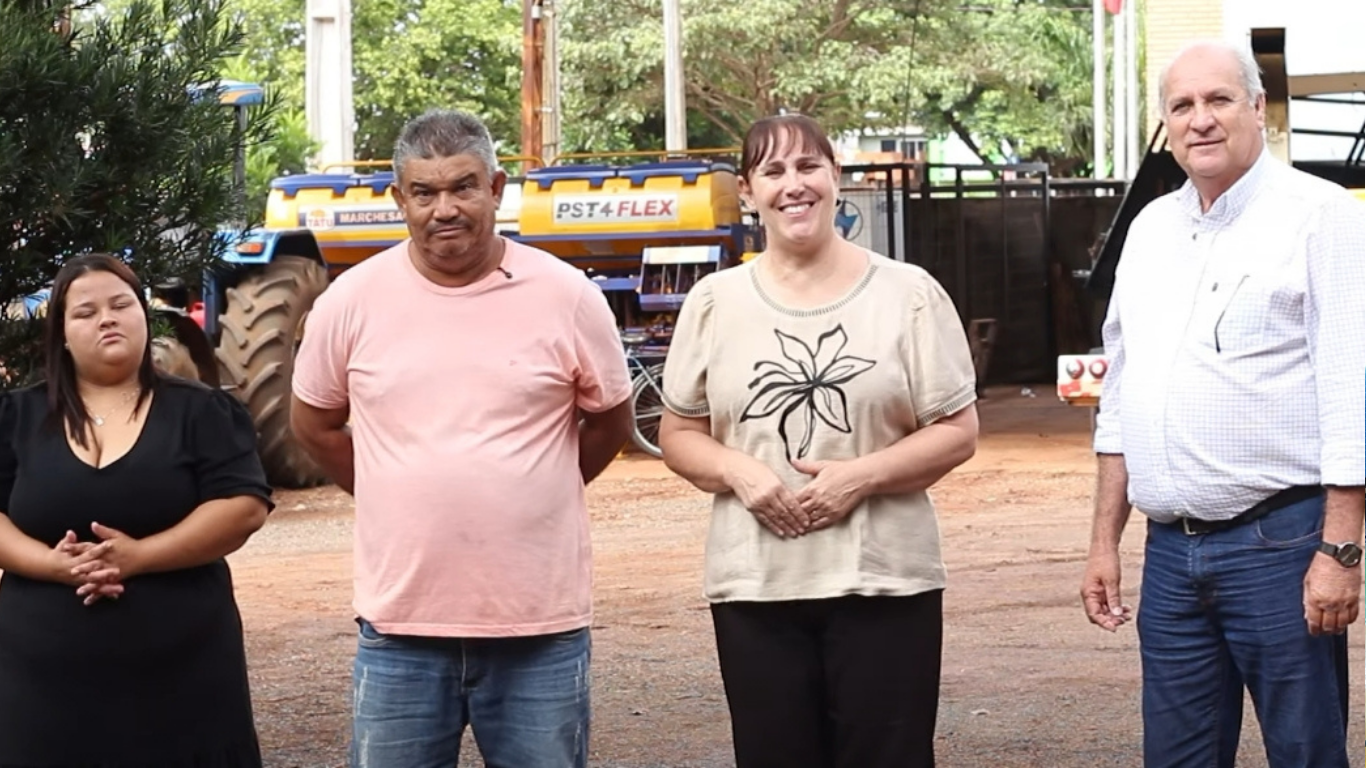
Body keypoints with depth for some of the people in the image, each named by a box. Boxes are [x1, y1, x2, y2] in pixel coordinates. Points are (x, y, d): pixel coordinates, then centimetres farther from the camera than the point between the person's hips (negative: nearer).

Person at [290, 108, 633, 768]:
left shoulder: (568, 297, -3)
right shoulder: (352, 301, -1)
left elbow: (609, 423, 11)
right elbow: (313, 424, 13)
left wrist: (529, 495, 10)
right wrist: (401, 500, 11)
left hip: (541, 626, -1)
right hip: (400, 621, 1)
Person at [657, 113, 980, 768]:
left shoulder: (908, 293, 1)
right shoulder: (714, 302, 7)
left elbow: (958, 431, 0)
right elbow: (679, 435, 10)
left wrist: (863, 475, -15)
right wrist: (738, 471, -11)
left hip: (884, 582, -2)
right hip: (754, 588, 2)